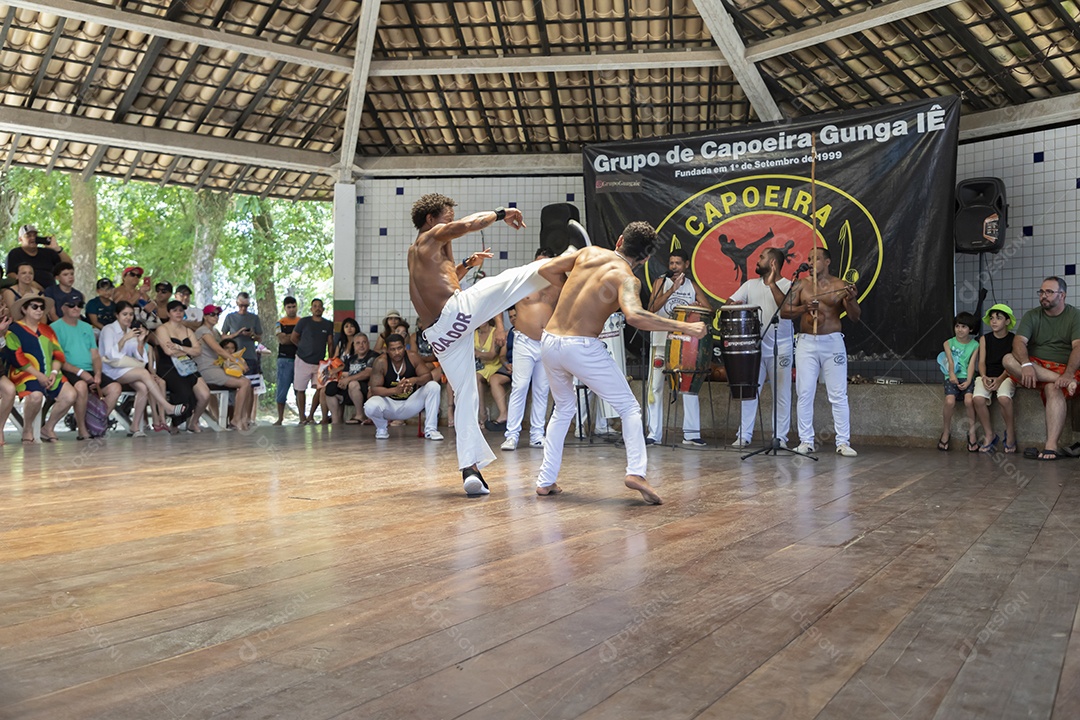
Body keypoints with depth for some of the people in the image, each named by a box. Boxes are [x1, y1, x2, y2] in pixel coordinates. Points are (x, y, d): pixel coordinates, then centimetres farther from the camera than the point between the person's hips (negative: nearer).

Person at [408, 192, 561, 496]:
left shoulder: (415, 253, 30)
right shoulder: (432, 236, 6)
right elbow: (469, 224, -8)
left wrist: (466, 264, 35)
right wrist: (501, 213, 7)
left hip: (439, 334, 8)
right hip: (460, 308, -8)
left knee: (466, 398, 8)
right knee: (535, 271, -2)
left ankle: (470, 470, 3)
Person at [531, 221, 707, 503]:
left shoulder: (589, 253, 9)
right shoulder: (626, 279, -8)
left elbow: (545, 268, 18)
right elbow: (634, 316, -28)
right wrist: (684, 327, -22)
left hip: (549, 342, 6)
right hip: (582, 347, -6)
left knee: (564, 408, 26)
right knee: (629, 408, 8)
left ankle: (546, 480, 22)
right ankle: (635, 472, -11)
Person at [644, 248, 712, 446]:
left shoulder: (693, 287, 9)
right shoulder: (661, 282, 2)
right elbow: (652, 308, -13)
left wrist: (699, 307, -19)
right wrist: (672, 289, -19)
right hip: (661, 342, -2)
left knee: (690, 387, 0)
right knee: (655, 387, 0)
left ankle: (691, 433, 6)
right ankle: (654, 434, 7)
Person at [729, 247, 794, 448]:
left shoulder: (787, 285, -1)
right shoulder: (750, 285, 12)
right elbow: (730, 303, 8)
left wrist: (772, 283, -17)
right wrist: (734, 305, -16)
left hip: (780, 349, -3)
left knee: (782, 394, 3)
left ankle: (781, 436, 10)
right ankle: (744, 435, 9)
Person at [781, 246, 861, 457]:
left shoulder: (840, 286, 1)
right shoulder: (802, 285, 7)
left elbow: (855, 317, -3)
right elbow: (784, 311, 1)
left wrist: (850, 300, -23)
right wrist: (804, 308, -16)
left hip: (832, 342, -2)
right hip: (806, 343, 2)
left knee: (838, 395, -1)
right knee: (805, 394, 2)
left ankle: (843, 443, 4)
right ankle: (806, 441, 9)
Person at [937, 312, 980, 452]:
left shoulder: (974, 345, 11)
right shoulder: (948, 343, 12)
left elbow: (971, 364, 0)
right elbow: (950, 360, 0)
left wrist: (968, 381, -14)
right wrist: (952, 375, -18)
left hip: (966, 377, 0)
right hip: (952, 377, 0)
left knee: (969, 400, -29)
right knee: (950, 401, -27)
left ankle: (971, 431, -11)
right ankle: (945, 432, -8)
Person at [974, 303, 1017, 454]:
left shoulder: (1014, 339, 4)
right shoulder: (984, 339, 12)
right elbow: (982, 362, 6)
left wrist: (999, 379, -20)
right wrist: (984, 377, -15)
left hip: (1005, 376, -2)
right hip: (986, 376, 2)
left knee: (1004, 398, -35)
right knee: (978, 398, -30)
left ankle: (1010, 433, -7)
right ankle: (989, 435, -11)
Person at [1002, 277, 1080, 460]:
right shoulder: (1032, 316, 9)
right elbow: (1019, 342, -8)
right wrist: (1026, 365, -29)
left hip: (1063, 368, -3)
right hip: (1035, 366, 3)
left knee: (1053, 388, -37)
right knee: (1008, 359, -28)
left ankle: (1051, 445, -44)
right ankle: (1064, 382, -32)